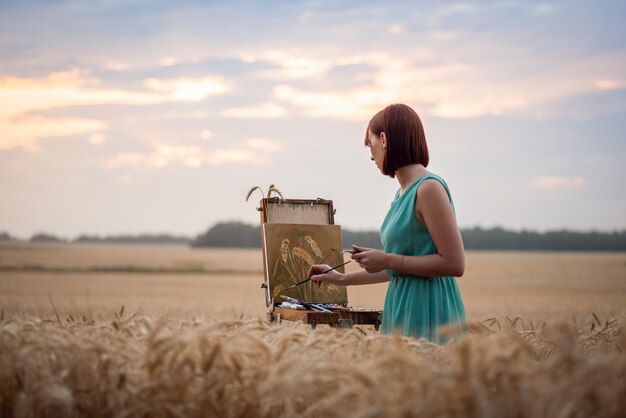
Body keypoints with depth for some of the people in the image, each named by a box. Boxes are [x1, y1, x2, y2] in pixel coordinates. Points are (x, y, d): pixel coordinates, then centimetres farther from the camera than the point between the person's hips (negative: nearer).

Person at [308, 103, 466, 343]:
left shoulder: (429, 188, -13)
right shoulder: (404, 191, 14)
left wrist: (387, 260, -15)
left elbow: (455, 264, -18)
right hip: (402, 310, 9)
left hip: (427, 314, -9)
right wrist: (343, 279, 27)